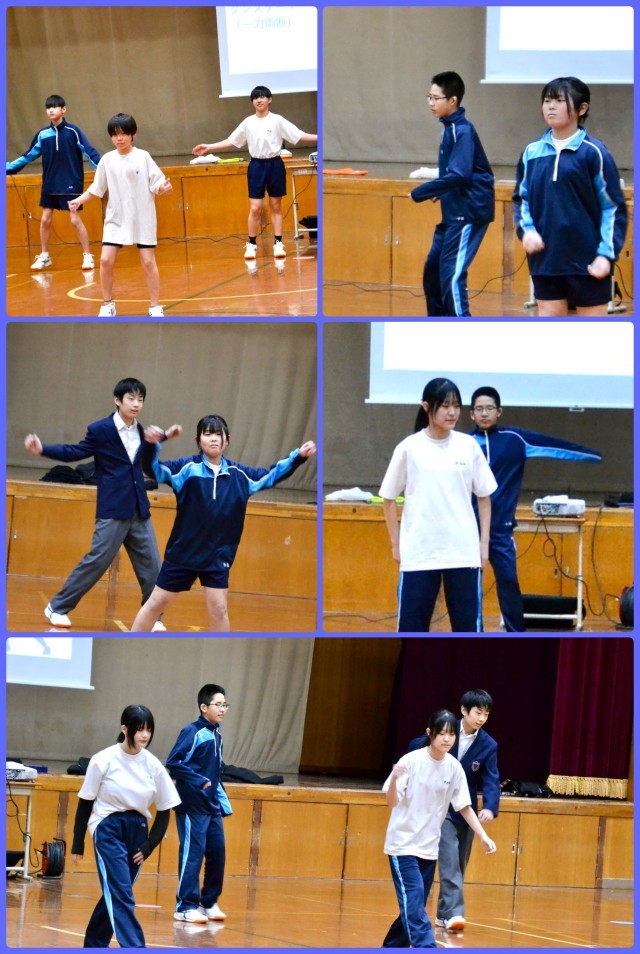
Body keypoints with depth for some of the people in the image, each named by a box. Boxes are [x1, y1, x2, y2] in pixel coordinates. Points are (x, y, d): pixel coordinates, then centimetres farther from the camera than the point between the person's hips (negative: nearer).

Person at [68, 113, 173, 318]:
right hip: (116, 219, 2)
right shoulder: (107, 160, 3)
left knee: (148, 261, -2)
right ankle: (108, 305, 10)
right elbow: (96, 189, 11)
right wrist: (79, 200, 1)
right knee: (106, 260, -6)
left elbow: (157, 184, -7)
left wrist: (165, 188, -28)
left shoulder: (143, 157, -5)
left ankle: (155, 307, 7)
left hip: (143, 218, -2)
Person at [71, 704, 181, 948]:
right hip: (108, 830, -4)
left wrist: (149, 845, -1)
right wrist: (78, 844, 1)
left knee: (115, 893, 11)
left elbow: (164, 810, 7)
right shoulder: (104, 760, -9)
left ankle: (94, 944, 28)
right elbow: (85, 803, -1)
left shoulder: (153, 765, -1)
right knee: (121, 895, -15)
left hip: (136, 832, 4)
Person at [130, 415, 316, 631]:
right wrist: (151, 444, -41)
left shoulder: (238, 474, 1)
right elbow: (154, 469, -22)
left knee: (218, 610, 4)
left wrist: (298, 457, 6)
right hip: (183, 552, -2)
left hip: (218, 556, 2)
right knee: (156, 604, 6)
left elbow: (271, 475, 16)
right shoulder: (188, 467, -11)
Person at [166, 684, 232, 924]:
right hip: (192, 805, -8)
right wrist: (198, 782, -20)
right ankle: (186, 906, -2)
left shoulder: (216, 736, 15)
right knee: (193, 853, -7)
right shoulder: (193, 732, -10)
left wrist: (224, 804, 18)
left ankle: (209, 903, 18)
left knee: (217, 852, 6)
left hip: (212, 805, 8)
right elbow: (173, 763, -17)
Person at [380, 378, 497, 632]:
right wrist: (395, 544, 3)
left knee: (467, 624, 4)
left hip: (463, 551, 1)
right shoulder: (409, 448, -3)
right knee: (411, 625, 2)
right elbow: (389, 499, 6)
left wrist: (484, 542, 5)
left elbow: (484, 497, 10)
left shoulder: (468, 446, 2)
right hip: (418, 553, -1)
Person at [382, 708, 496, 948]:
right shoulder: (411, 761, -14)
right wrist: (394, 781, -36)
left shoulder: (454, 768, -1)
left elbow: (464, 807, 7)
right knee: (414, 904, -17)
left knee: (414, 907, 10)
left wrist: (483, 837, -1)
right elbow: (392, 802, -16)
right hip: (403, 844, -5)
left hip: (429, 847, 5)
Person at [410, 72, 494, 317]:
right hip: (454, 213, 10)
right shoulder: (450, 128, 12)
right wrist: (439, 192, 8)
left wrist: (420, 192, -20)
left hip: (469, 212, -10)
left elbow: (459, 175, -26)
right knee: (433, 271, 16)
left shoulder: (462, 131, -16)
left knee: (451, 275, -16)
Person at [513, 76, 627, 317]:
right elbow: (521, 198, 16)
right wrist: (526, 230, -3)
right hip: (545, 259, 4)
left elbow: (613, 207, -5)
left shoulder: (594, 153, -7)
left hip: (587, 262, -4)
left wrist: (607, 254, -12)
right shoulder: (532, 152, 6)